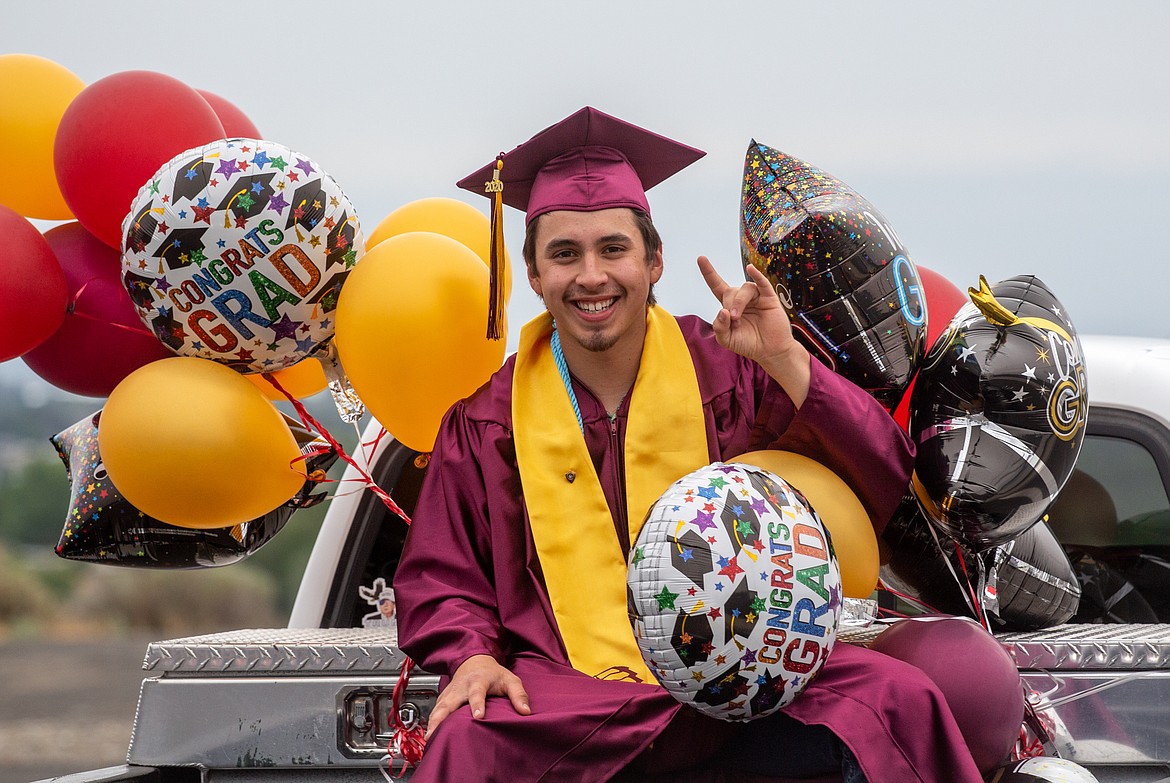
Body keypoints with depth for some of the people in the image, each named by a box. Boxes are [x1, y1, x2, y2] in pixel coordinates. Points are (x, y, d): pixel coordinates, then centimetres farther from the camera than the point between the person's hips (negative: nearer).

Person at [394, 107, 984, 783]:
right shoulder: (489, 419, 7)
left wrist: (787, 364, -12)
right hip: (568, 696, 0)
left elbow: (883, 483, 0)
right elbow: (439, 577, 14)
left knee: (901, 703, -25)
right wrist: (472, 655, -7)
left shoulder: (727, 371, 6)